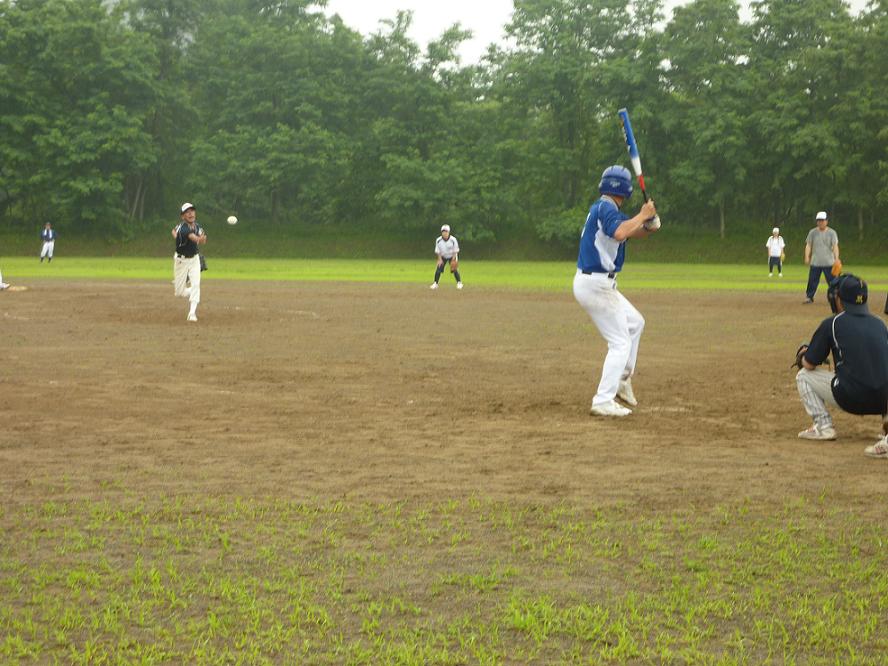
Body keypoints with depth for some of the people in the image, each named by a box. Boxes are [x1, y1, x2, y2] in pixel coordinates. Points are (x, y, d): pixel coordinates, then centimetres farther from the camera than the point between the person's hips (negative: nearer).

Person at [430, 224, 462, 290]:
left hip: (452, 256, -2)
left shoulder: (453, 240, -24)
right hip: (443, 257, 2)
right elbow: (437, 251, -8)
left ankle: (459, 283, 2)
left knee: (454, 269, -13)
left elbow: (455, 251, -15)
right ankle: (435, 283, 5)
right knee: (438, 269, -9)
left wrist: (453, 260, -22)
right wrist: (440, 259, -14)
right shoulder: (438, 240, -19)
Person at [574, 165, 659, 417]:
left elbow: (634, 231, 14)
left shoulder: (603, 208, 15)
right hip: (596, 285, -10)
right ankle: (603, 402, -9)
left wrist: (648, 223, -8)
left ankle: (622, 380, 29)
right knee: (620, 343, -6)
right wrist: (642, 215, -21)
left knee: (635, 323, 25)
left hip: (597, 284, 10)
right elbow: (619, 233, -35)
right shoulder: (606, 209, -15)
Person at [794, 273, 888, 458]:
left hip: (851, 399, -4)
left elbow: (809, 364, 6)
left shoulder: (831, 324, 2)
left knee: (804, 375, 17)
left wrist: (802, 356, 30)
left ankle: (823, 426, 4)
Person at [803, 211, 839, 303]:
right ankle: (809, 297, 11)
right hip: (815, 262, 2)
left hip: (828, 262, -2)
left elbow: (835, 246, -6)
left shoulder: (832, 233, 1)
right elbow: (808, 245, 6)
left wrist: (836, 259, -19)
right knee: (812, 280, 0)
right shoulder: (812, 232, 7)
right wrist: (807, 257, -8)